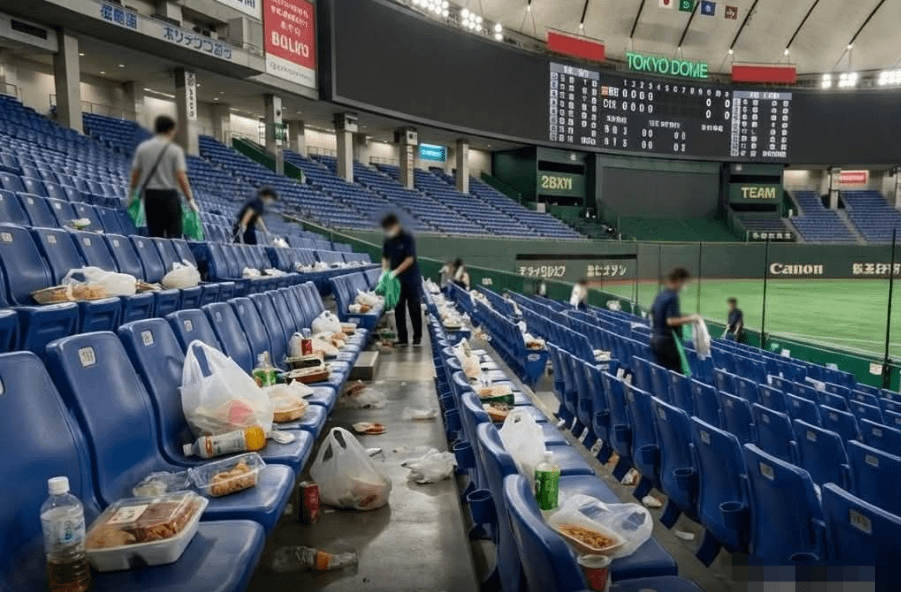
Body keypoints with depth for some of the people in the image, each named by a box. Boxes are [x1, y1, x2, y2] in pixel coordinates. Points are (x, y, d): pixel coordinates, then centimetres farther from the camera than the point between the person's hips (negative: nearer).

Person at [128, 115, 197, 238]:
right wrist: (190, 200, -9)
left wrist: (131, 193, 20)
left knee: (154, 236, 10)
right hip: (169, 195, -5)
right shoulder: (175, 150, -7)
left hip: (149, 195, 5)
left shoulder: (142, 147, 6)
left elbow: (135, 174, 8)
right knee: (173, 235, -3)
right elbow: (181, 177, -13)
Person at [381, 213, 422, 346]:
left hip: (411, 278, -5)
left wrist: (396, 271, -23)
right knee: (399, 309, 5)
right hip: (396, 280, 5)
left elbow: (410, 259, -17)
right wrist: (384, 272, -6)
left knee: (414, 308, 3)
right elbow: (385, 258, 10)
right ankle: (402, 338, 11)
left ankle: (417, 336, 15)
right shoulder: (387, 240, 4)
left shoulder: (407, 238, -13)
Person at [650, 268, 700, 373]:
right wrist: (689, 319, -14)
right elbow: (671, 321, -23)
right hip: (667, 340, -9)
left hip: (655, 339, 9)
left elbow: (652, 315, 21)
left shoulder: (660, 295, 12)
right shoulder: (672, 297, -15)